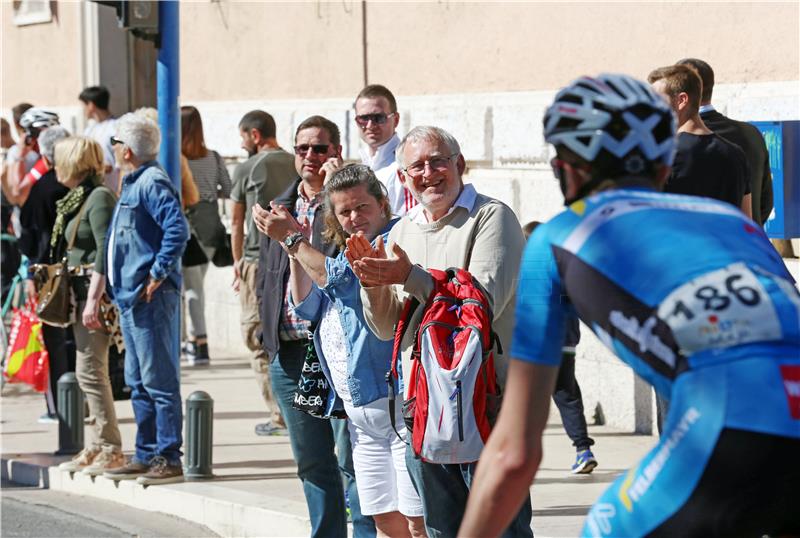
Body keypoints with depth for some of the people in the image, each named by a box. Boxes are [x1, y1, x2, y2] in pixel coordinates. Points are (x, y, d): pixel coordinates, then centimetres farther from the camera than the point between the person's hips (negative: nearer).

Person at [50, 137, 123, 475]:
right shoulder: (75, 199, 15)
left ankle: (111, 450, -7)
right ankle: (97, 447, 17)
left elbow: (105, 251, -19)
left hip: (95, 292, -10)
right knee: (88, 371, 12)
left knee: (90, 370, -10)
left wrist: (93, 300, -23)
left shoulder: (98, 197, -13)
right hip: (81, 292, 10)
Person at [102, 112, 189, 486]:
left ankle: (168, 459, -6)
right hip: (130, 297, 11)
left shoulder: (152, 183, -13)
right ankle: (146, 456, 20)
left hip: (151, 299, -11)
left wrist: (158, 274, -21)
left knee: (159, 381, -8)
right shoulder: (134, 183, 18)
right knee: (138, 382, 14)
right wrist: (118, 286, 18)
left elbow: (177, 229, -25)